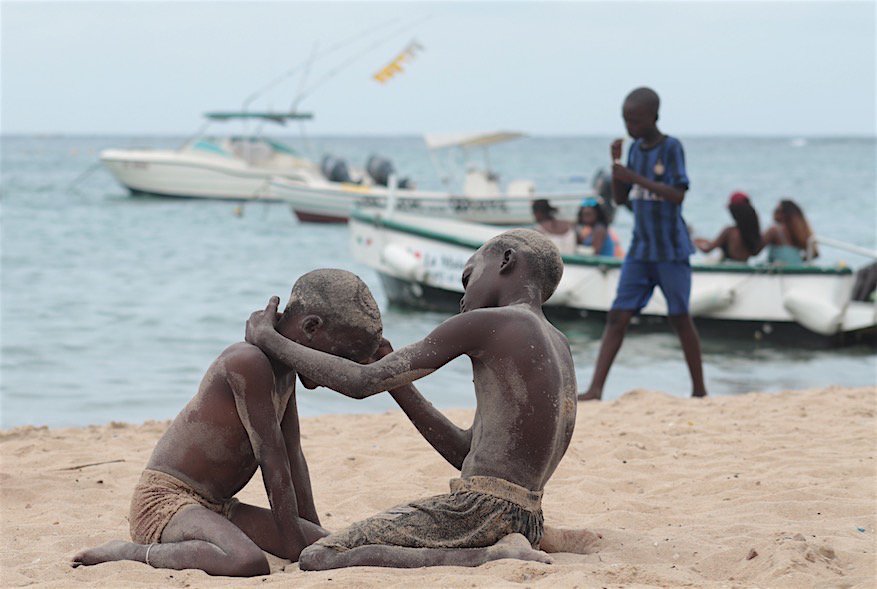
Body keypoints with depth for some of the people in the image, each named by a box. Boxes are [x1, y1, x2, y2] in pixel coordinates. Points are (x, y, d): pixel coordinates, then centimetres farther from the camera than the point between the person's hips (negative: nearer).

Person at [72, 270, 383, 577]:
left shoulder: (284, 369, 12)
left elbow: (293, 457, 17)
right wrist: (295, 550, -17)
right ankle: (130, 552, -14)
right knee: (250, 563, -37)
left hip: (218, 507, 11)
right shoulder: (249, 363, -20)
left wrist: (315, 534, 17)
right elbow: (271, 462, -19)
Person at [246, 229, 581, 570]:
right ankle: (503, 552, 4)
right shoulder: (559, 347, 20)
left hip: (479, 508, -9)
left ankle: (492, 557, -17)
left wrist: (267, 339, 5)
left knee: (315, 560, -13)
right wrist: (394, 374, 26)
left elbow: (361, 383, -7)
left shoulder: (486, 324, -7)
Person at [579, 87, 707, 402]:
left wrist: (634, 177, -22)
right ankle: (595, 389, -8)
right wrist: (615, 162, -4)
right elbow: (620, 198, 11)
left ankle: (699, 388, 16)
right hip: (640, 249, 5)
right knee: (618, 316, -3)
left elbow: (678, 195, -19)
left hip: (671, 251, -5)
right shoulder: (635, 149, 9)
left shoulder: (671, 148, -9)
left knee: (679, 317, 3)